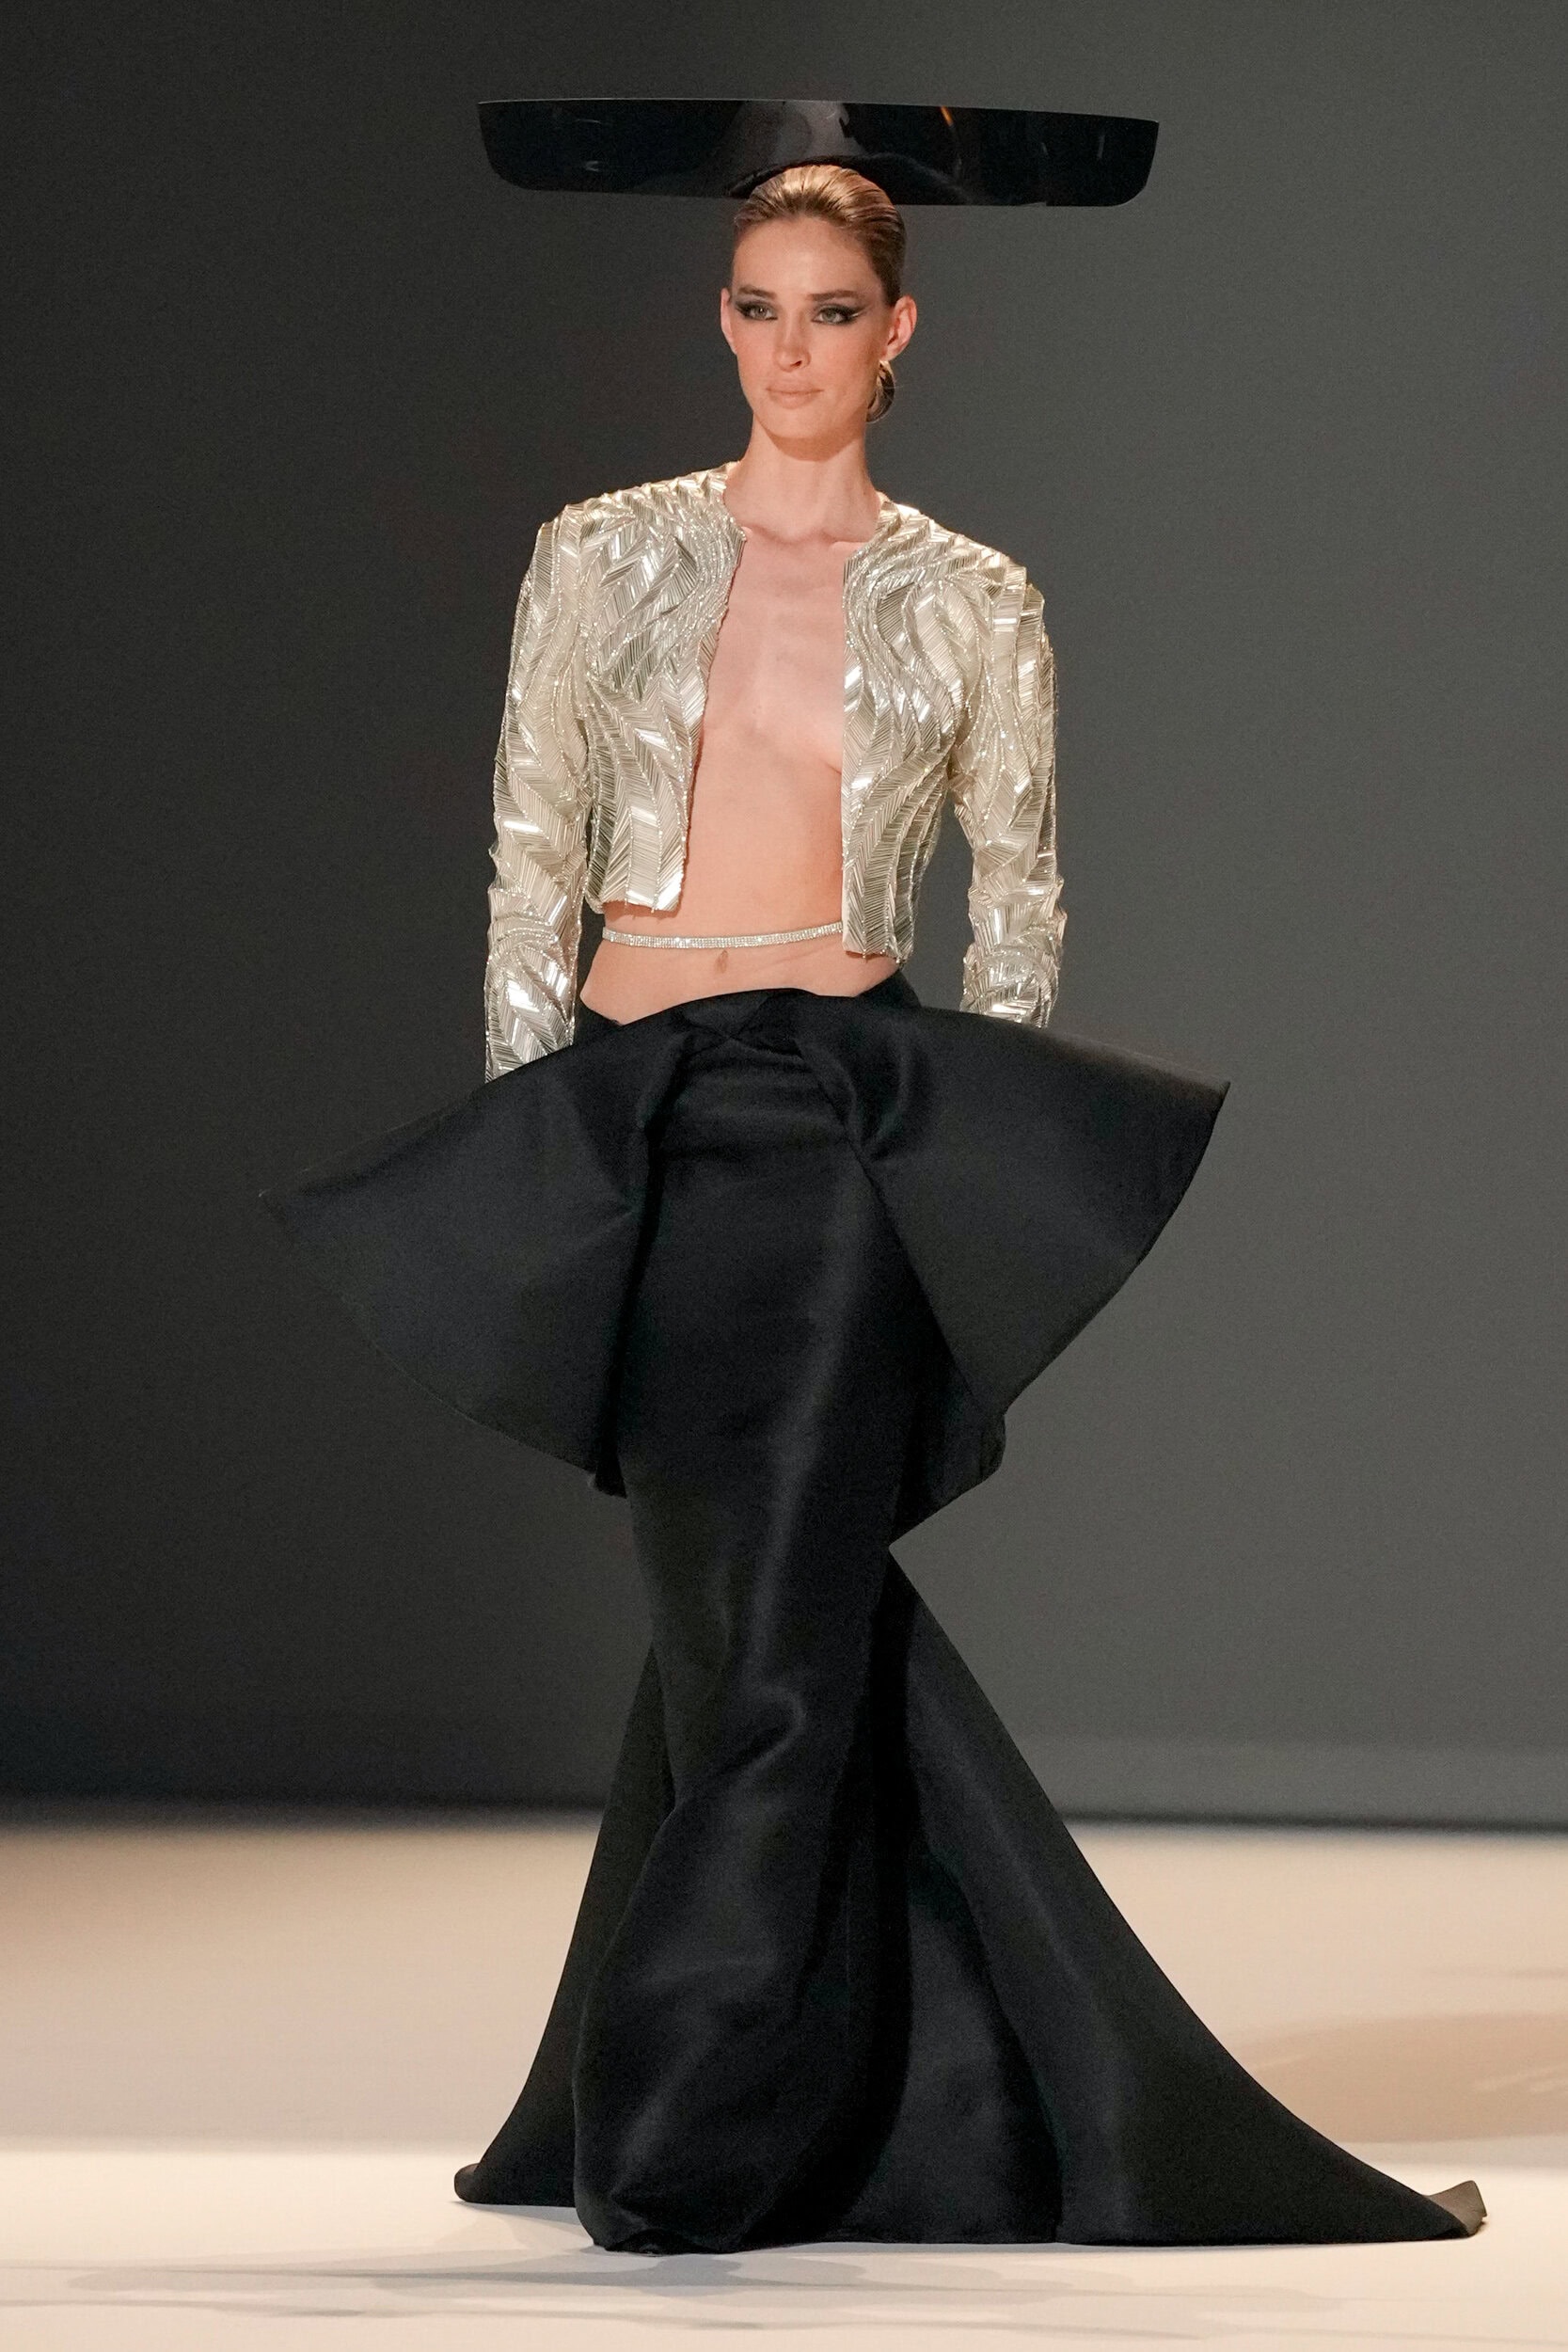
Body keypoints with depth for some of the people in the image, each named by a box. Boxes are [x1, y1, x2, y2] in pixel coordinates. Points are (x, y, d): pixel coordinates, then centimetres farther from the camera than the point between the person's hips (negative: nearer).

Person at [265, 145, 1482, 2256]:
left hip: (845, 1113, -1)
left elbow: (1019, 897, 11)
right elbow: (533, 866, 7)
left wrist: (979, 1142, 5)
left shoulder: (973, 603, 5)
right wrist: (526, 1162, 2)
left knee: (775, 1639, -8)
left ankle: (674, 2149, -2)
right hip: (628, 1125, 1)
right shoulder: (604, 558, 6)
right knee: (746, 1627, 5)